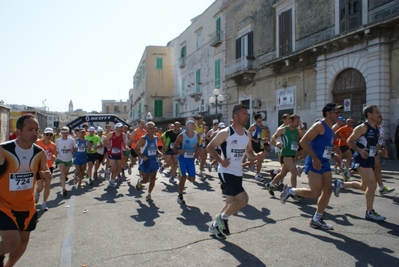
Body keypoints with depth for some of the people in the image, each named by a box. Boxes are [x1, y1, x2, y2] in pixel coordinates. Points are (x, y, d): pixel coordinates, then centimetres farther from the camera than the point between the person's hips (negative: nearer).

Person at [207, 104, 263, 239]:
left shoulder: (247, 134, 8)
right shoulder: (225, 133, -14)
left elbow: (249, 152, 18)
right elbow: (209, 147, -9)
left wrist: (256, 156, -4)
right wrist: (220, 160, -22)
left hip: (238, 173, 8)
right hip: (226, 172, -8)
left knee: (231, 202, 15)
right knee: (243, 199, -17)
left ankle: (215, 225, 33)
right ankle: (223, 218, 7)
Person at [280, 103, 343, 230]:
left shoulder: (330, 129, 18)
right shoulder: (319, 125, -11)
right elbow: (303, 141, -20)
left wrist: (332, 155, 15)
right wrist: (314, 158, -25)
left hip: (325, 163, 9)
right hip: (314, 164, -9)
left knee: (328, 190, 5)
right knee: (316, 193, -9)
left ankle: (317, 220, 15)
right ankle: (290, 190, 13)